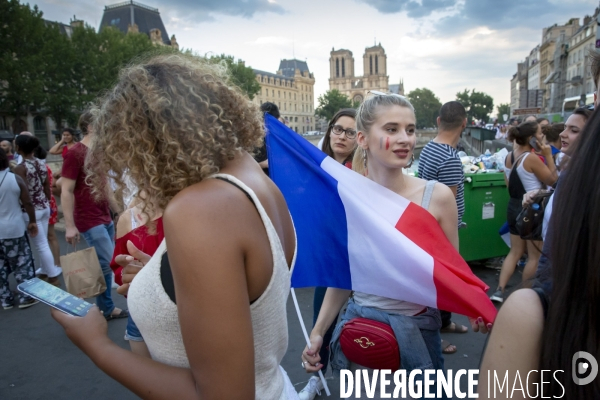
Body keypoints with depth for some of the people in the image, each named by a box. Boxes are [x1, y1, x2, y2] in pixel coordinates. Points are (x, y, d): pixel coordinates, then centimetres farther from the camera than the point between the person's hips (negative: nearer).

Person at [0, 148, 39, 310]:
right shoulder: (15, 178, -10)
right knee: (22, 263, 9)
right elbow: (28, 203, -6)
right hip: (14, 229, -1)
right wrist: (32, 221, 6)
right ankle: (26, 297, 13)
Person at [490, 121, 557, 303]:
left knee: (515, 252, 16)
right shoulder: (532, 158, -19)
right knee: (535, 256, 9)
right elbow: (552, 180, -11)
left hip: (513, 207, 8)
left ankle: (499, 291, 9)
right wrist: (548, 156, -9)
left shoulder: (509, 157, 5)